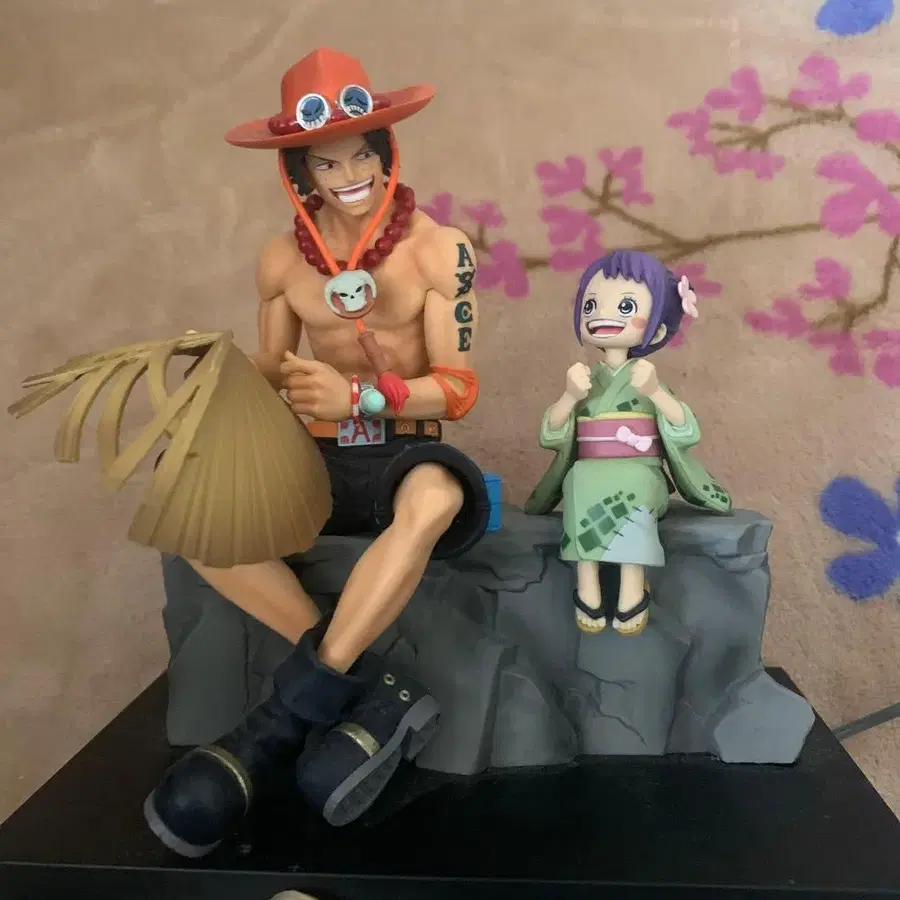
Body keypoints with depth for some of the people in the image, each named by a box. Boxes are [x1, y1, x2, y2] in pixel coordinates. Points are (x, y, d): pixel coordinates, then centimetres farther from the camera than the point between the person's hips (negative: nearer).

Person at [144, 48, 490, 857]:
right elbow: (270, 371, 12)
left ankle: (288, 714, -24)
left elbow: (457, 387, -10)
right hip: (320, 460, 4)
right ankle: (372, 693, -21)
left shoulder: (437, 249, -5)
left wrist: (363, 396, -26)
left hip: (407, 457, -3)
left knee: (433, 502, -40)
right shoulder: (282, 261, 5)